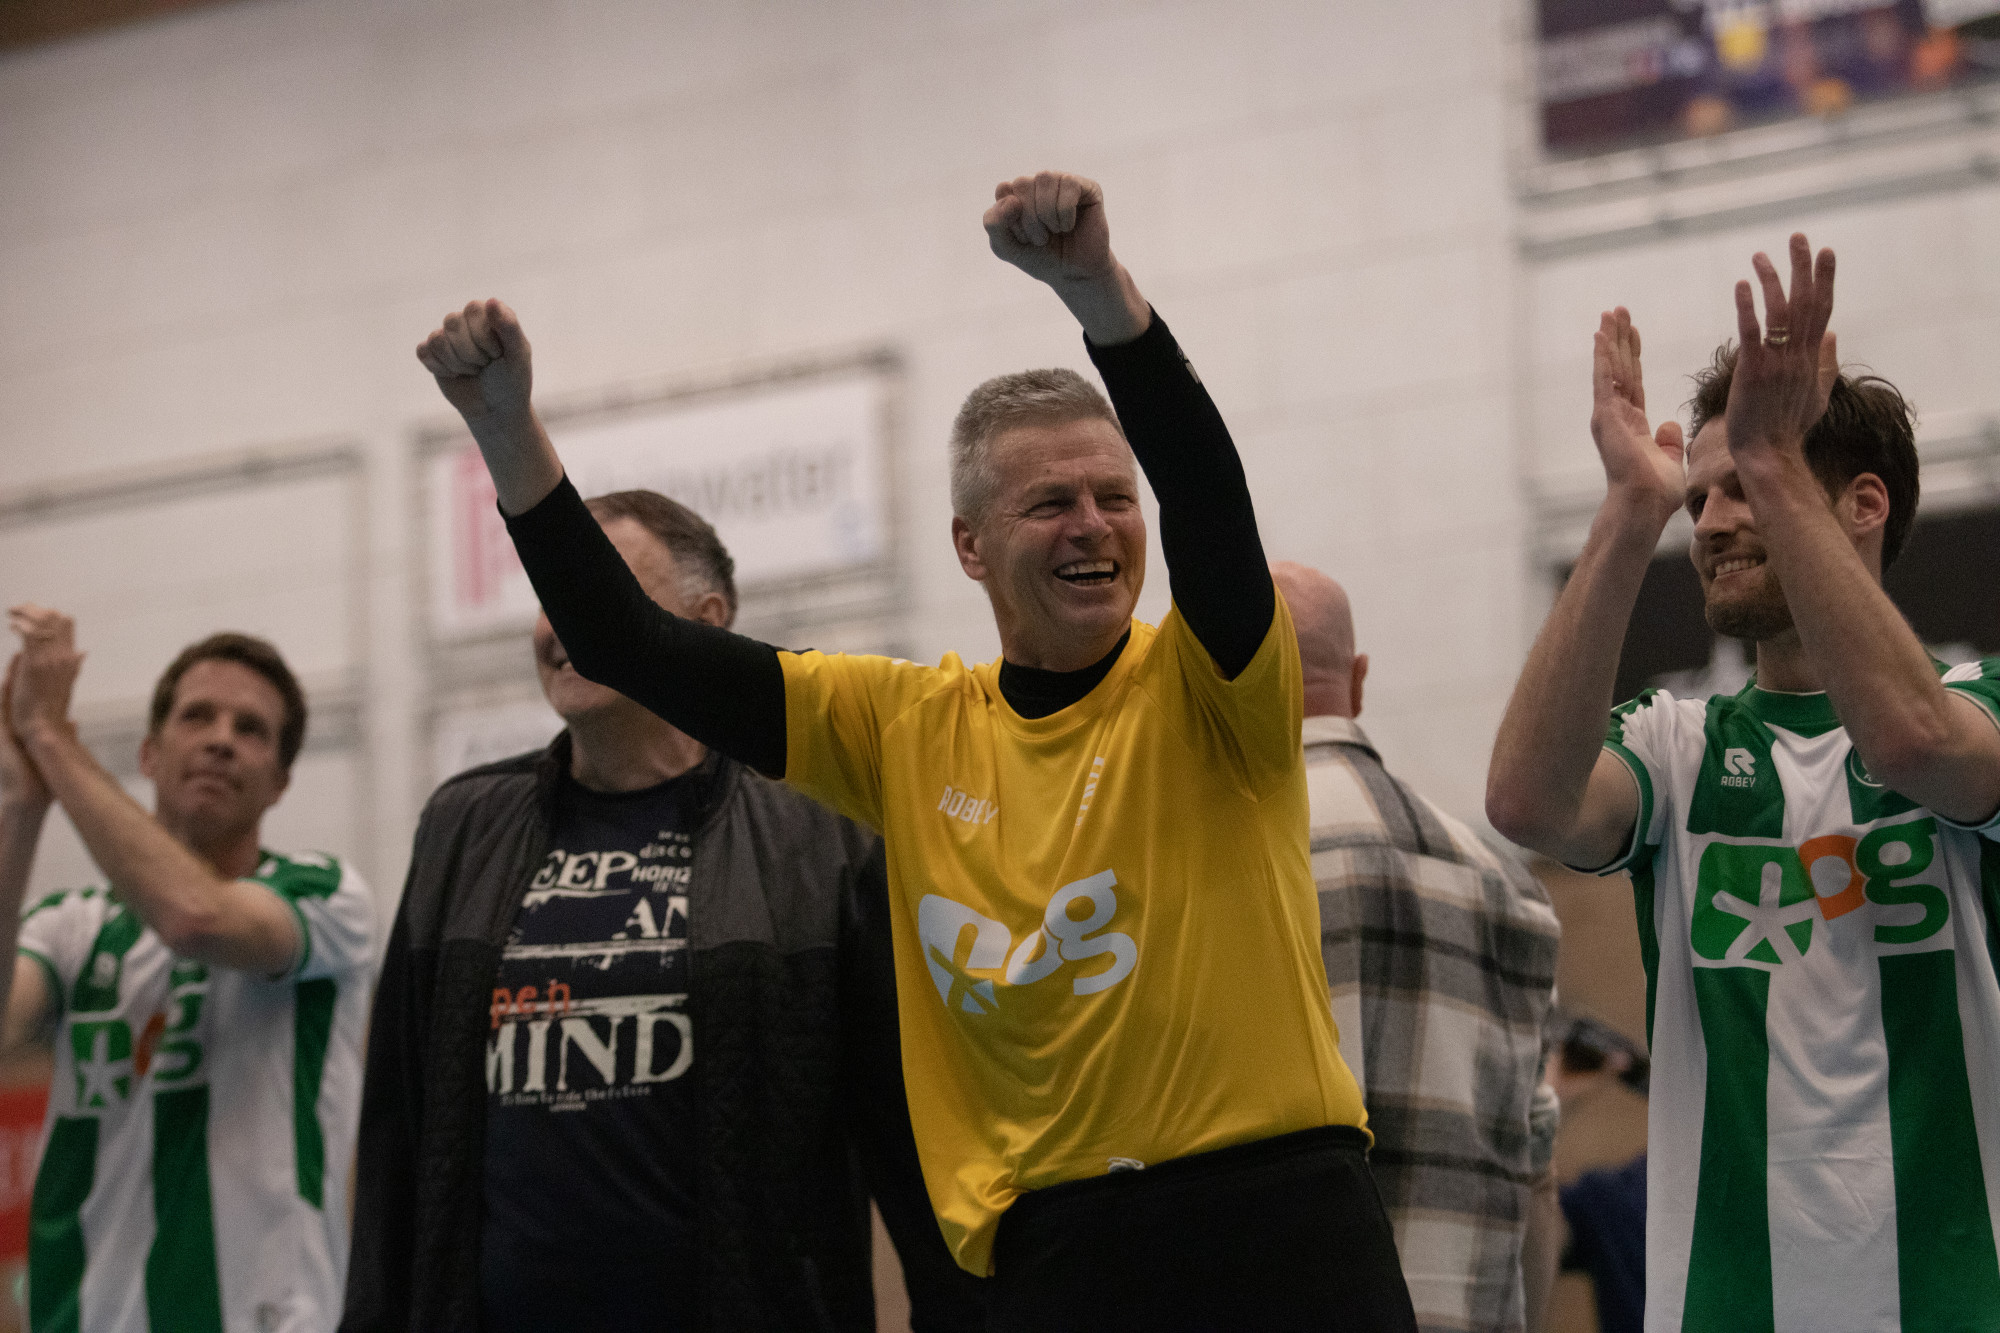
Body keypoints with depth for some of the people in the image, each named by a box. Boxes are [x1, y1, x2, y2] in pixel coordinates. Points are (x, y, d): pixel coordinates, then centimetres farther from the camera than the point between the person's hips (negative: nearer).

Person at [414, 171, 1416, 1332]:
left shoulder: (1204, 691, -1)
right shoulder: (910, 730, 9)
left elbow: (1207, 492, -21)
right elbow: (630, 647, 8)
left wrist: (1095, 285, -36)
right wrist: (509, 430, -2)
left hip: (1280, 1230, -3)